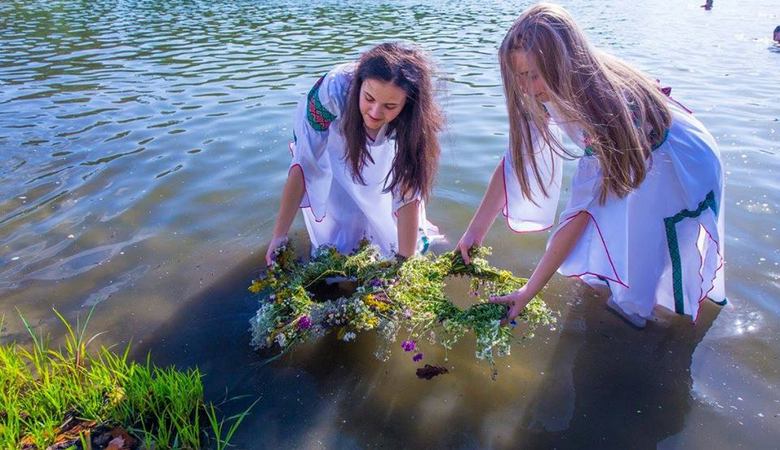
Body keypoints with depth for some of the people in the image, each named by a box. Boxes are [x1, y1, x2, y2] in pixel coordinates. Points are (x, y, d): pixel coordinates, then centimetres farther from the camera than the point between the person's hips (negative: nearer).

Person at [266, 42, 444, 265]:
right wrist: (279, 235, -36)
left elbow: (409, 194, -33)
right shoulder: (335, 88, -42)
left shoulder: (412, 118, -36)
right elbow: (304, 164, -37)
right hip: (331, 144, -1)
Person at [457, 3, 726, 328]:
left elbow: (580, 210, -38)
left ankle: (633, 308, 28)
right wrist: (475, 231, -21)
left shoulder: (608, 104, -41)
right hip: (628, 157, 6)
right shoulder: (552, 90, -23)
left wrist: (528, 293, -35)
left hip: (681, 167, -6)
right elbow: (516, 158, -17)